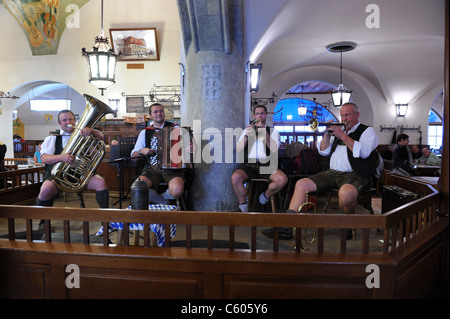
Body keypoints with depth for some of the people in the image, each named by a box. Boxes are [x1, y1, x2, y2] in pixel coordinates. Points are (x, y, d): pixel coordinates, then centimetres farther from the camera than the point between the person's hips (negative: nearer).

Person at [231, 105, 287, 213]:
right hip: (249, 164, 1)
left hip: (267, 164, 0)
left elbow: (274, 150, -4)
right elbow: (238, 150, 6)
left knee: (283, 179, -29)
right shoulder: (247, 130, 21)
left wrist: (265, 133, -11)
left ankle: (266, 195, 3)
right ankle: (243, 207, -11)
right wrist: (246, 135, -9)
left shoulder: (273, 131, 16)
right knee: (235, 177, -31)